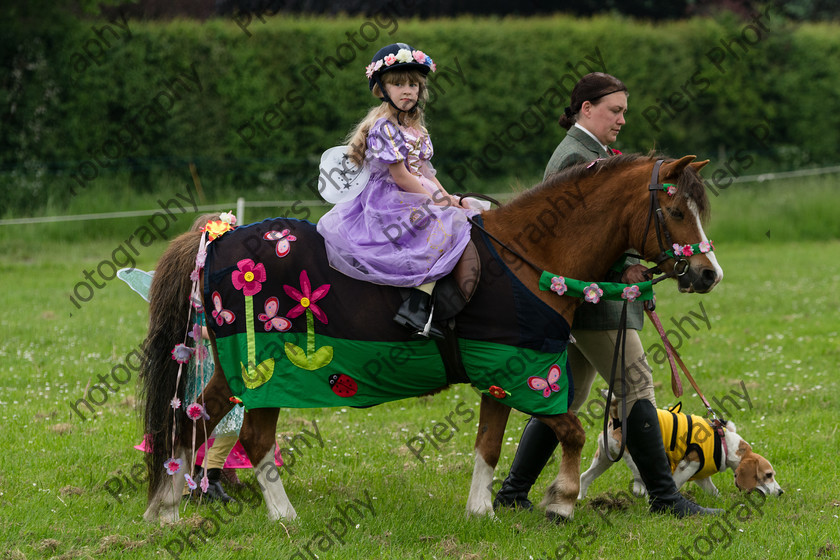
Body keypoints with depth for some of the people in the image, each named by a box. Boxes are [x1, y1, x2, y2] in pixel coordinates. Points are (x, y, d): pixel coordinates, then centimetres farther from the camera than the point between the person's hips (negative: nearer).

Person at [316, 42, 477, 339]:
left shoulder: (414, 126, 16)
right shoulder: (385, 127, -13)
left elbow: (424, 171, 17)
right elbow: (400, 176, -17)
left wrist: (447, 198, 4)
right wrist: (434, 201, -15)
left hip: (414, 200, 10)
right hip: (389, 201, -10)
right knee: (446, 229, -25)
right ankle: (417, 306, -35)